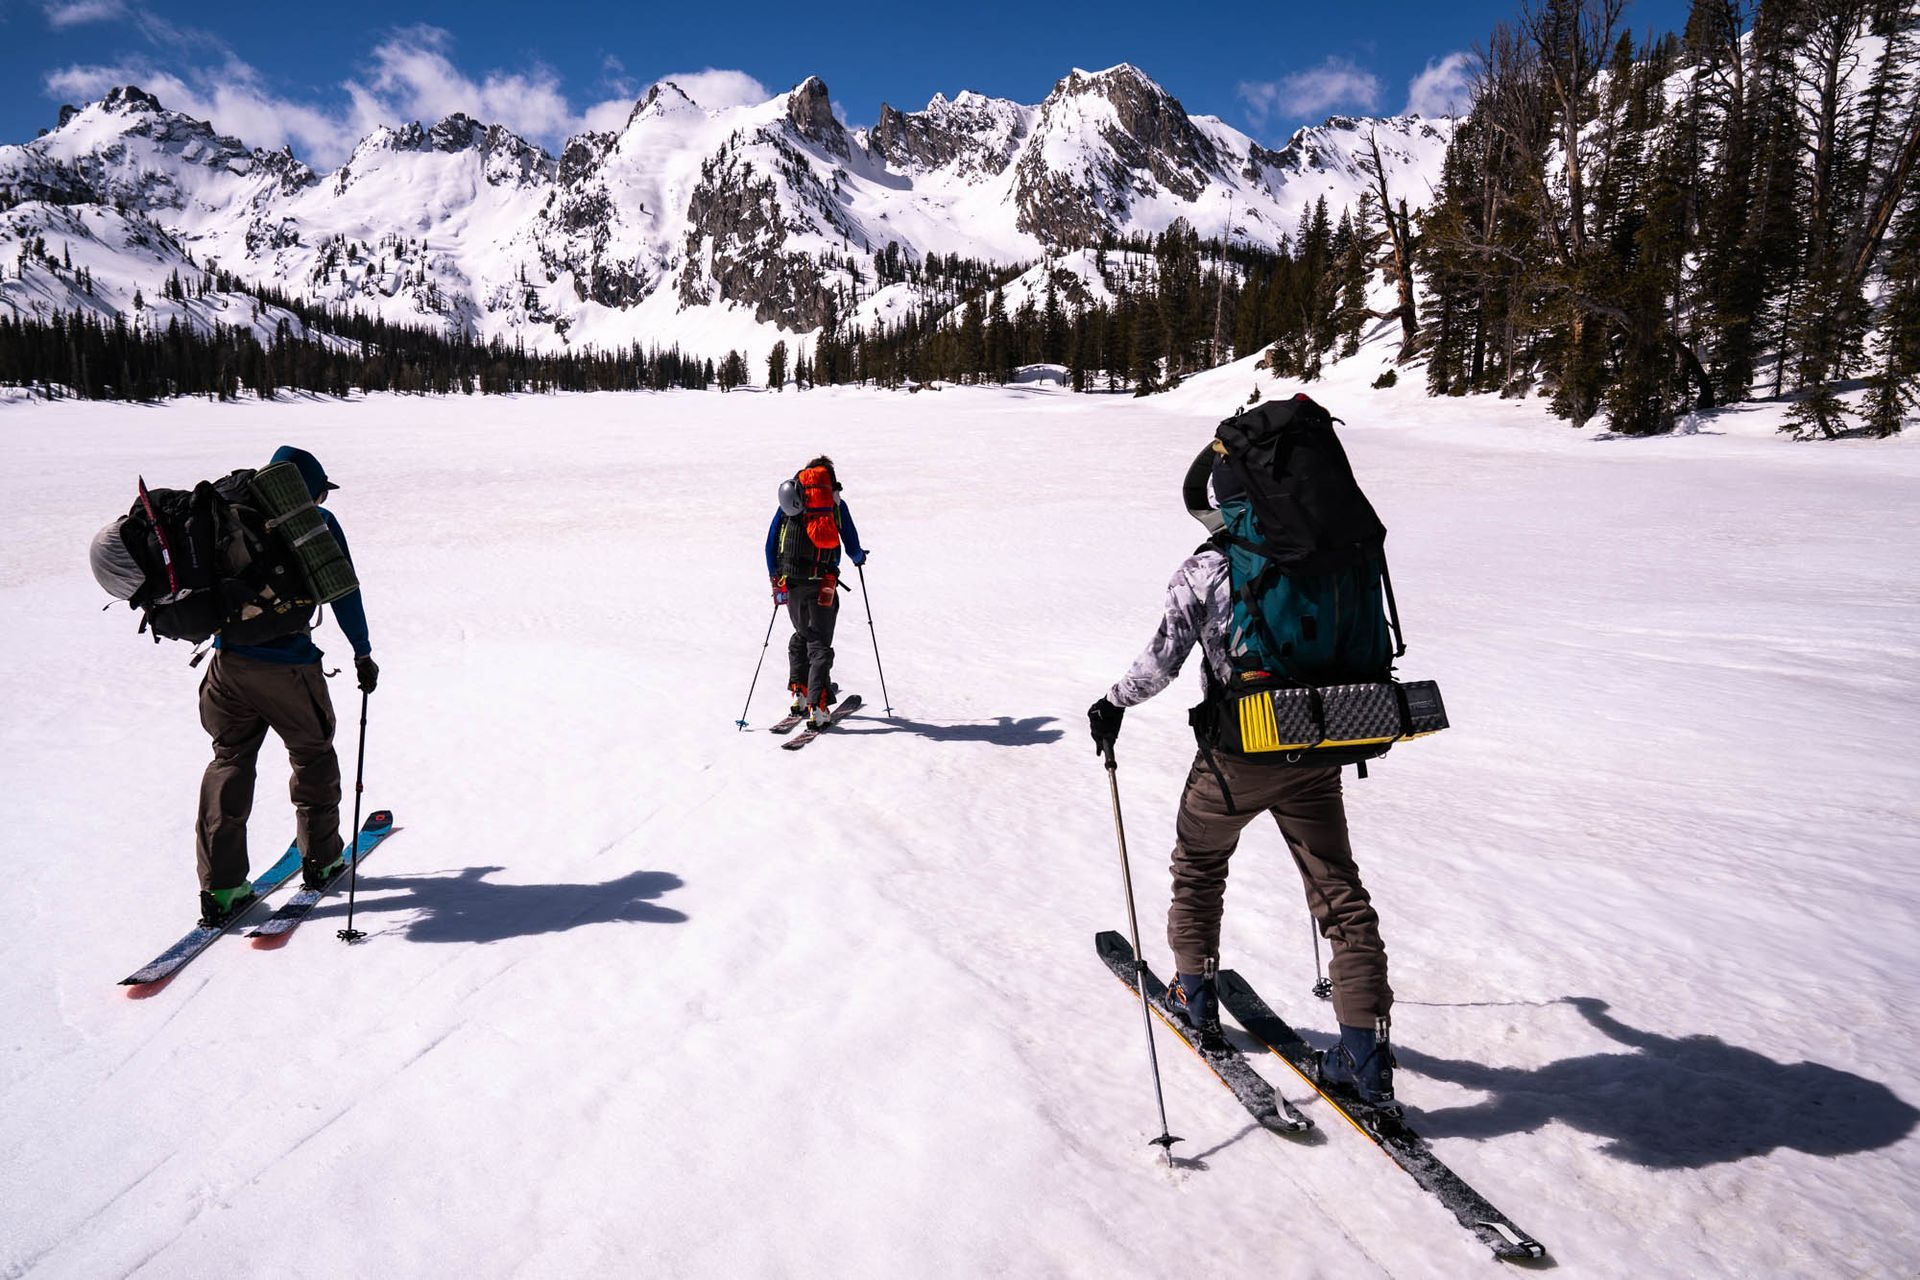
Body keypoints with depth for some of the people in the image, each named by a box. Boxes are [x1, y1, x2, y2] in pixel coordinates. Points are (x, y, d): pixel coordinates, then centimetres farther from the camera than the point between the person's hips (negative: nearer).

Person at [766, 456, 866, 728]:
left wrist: (775, 577, 20)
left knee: (802, 635, 24)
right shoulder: (837, 503, 6)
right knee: (820, 644, 1)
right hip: (823, 584, -2)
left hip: (791, 582, 3)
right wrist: (859, 557, 29)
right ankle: (816, 705, -11)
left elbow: (770, 544, 10)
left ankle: (799, 691, 16)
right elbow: (852, 547, 6)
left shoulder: (788, 500, 12)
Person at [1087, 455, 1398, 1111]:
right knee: (1339, 892, 9)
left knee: (1198, 865, 22)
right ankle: (1366, 1053, 8)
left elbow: (1163, 658, -15)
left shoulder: (1206, 569, -10)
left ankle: (1195, 994, 33)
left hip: (1237, 755, -3)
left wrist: (1116, 702, 2)